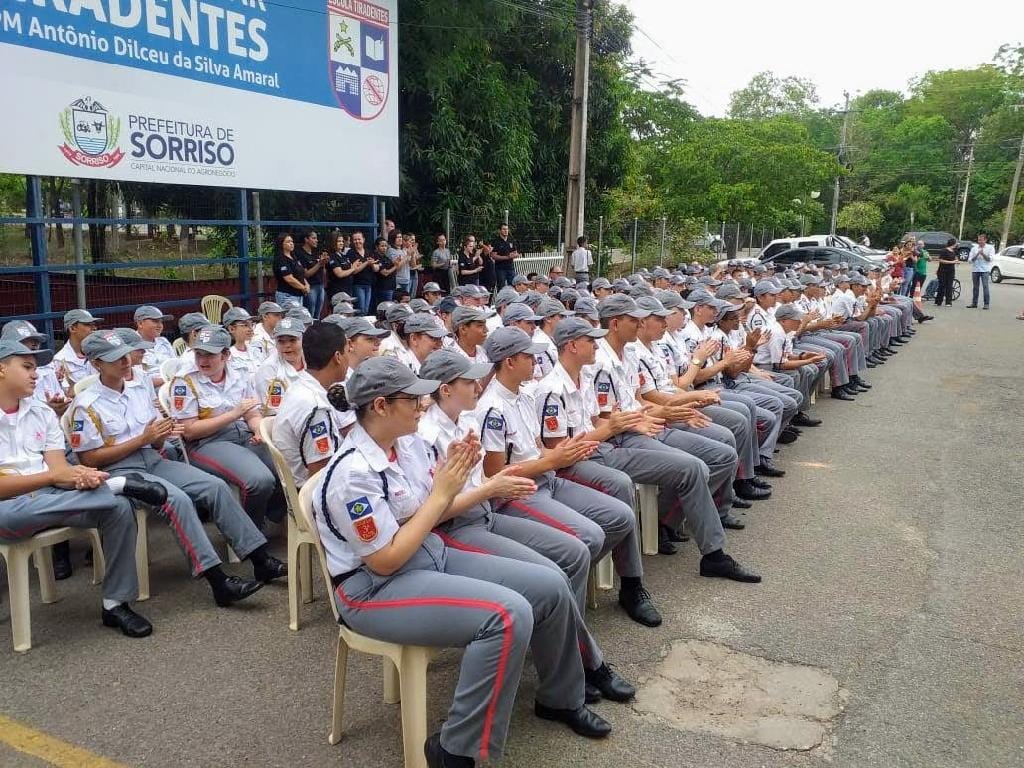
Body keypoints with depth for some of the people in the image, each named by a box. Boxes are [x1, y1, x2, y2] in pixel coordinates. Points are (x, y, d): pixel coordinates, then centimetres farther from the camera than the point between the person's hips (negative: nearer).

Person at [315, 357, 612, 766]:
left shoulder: (409, 442, 0)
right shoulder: (352, 473, -23)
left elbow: (435, 515, 8)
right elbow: (385, 561, -23)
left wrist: (454, 477, -12)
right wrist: (441, 492, -21)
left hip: (434, 557, 8)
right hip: (376, 588, -8)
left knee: (551, 586, 2)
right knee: (509, 615, -28)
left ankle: (559, 699, 26)